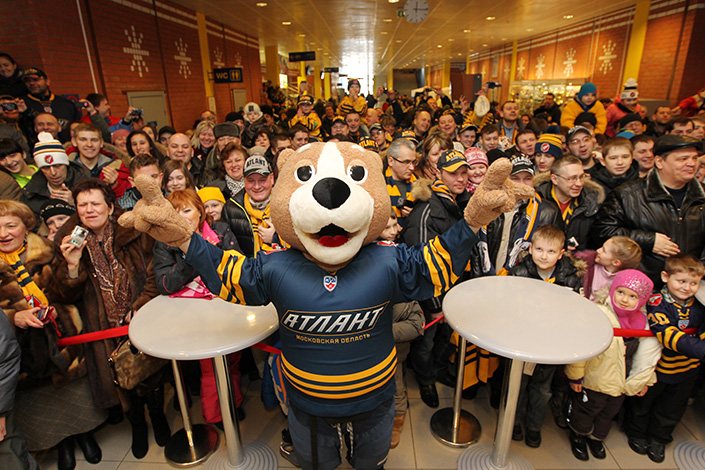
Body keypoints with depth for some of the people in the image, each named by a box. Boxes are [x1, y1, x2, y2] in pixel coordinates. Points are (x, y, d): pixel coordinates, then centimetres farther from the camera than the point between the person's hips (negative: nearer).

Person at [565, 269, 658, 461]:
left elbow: (648, 354, 9)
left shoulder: (644, 321, -7)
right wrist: (575, 375, -16)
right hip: (595, 379, -6)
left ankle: (596, 437, 51)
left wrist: (644, 379, 14)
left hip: (623, 381, 6)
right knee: (586, 410, 15)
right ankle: (578, 436, 42)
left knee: (609, 412, 25)